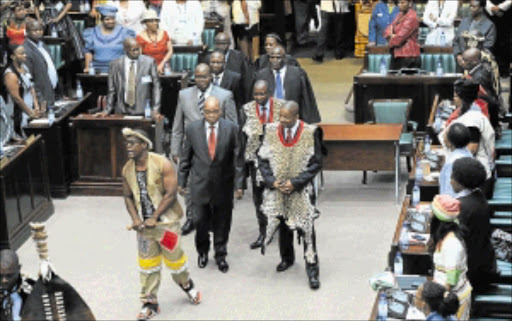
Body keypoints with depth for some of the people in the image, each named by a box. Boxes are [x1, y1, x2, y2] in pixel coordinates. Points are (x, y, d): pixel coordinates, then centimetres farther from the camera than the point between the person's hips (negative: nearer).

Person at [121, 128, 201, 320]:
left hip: (166, 221, -4)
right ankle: (150, 303, 17)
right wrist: (135, 218, -7)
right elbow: (128, 196, 9)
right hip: (143, 225, 4)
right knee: (147, 264, 7)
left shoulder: (162, 165, -15)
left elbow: (171, 194, -16)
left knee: (174, 257, 6)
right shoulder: (127, 170, 1)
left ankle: (187, 285, 36)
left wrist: (154, 218, -18)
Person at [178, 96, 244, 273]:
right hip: (200, 184, 1)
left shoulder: (231, 128, -6)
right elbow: (185, 158, 5)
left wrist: (239, 184, -5)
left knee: (222, 224, 10)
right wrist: (181, 181, 6)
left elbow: (237, 158, -3)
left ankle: (220, 255, 30)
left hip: (223, 185, 0)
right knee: (201, 222, 10)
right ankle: (202, 252, 35)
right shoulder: (192, 129, -3)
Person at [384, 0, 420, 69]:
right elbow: (388, 30, 15)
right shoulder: (399, 15, 15)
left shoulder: (412, 17, -13)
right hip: (396, 55, 9)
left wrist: (391, 42, 1)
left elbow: (400, 37, -17)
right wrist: (391, 35, -8)